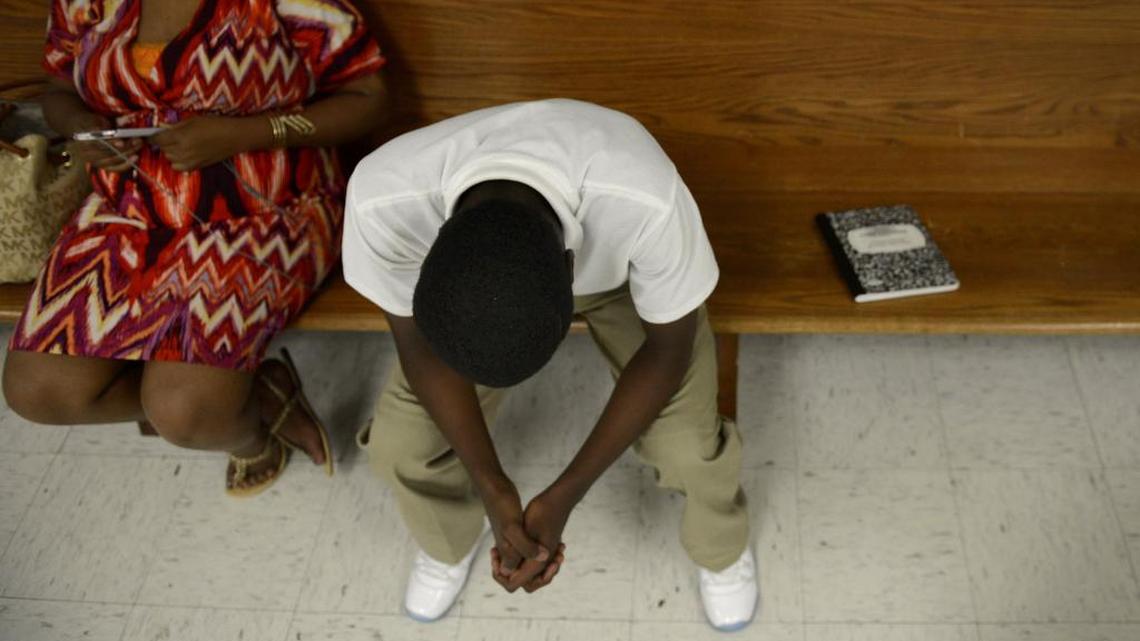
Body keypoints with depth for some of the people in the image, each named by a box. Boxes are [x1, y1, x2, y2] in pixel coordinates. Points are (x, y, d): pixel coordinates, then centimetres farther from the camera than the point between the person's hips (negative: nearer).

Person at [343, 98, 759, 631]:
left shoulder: (644, 199, -44)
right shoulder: (381, 198, -39)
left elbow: (668, 349, -24)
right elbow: (418, 344, -19)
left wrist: (566, 495, -23)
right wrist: (492, 487, -22)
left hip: (625, 275, -1)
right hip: (469, 269, 2)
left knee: (687, 445, -13)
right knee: (398, 444, -5)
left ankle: (721, 551, 25)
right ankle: (449, 545, 32)